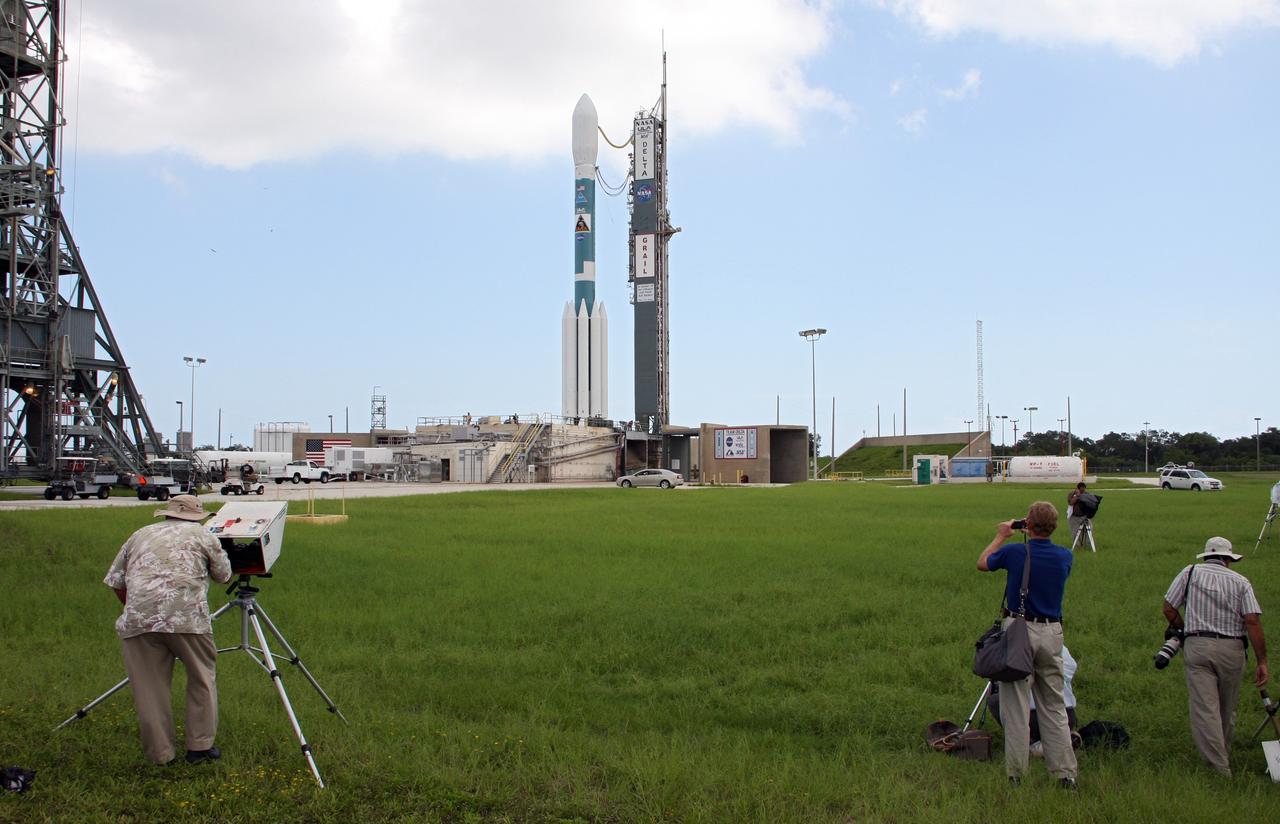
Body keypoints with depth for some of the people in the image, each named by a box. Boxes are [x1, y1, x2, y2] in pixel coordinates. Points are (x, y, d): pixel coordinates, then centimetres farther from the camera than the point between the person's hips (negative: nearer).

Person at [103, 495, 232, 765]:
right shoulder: (202, 535, 16)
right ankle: (200, 746, 15)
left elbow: (115, 581, 21)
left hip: (138, 619, 3)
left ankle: (159, 754, 14)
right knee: (202, 680, 13)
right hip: (187, 617, -2)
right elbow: (224, 576, 21)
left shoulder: (140, 536, 24)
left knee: (149, 688, 9)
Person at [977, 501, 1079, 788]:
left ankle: (1015, 772, 7)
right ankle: (1065, 772, 11)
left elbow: (982, 563, 8)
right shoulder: (1065, 556, -2)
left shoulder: (1014, 552, -11)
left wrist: (1000, 536, 20)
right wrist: (1037, 539, 23)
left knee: (1016, 704, 3)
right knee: (1054, 705, 11)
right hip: (1052, 632, 3)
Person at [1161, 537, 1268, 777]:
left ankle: (1220, 769, -10)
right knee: (1227, 710, 18)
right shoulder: (1240, 581, 6)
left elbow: (1169, 609, 3)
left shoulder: (1190, 572, 7)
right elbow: (1252, 622, -4)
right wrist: (1262, 662, -3)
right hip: (1232, 649, 2)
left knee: (1205, 710, -4)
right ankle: (1224, 757, 32)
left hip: (1198, 646, -2)